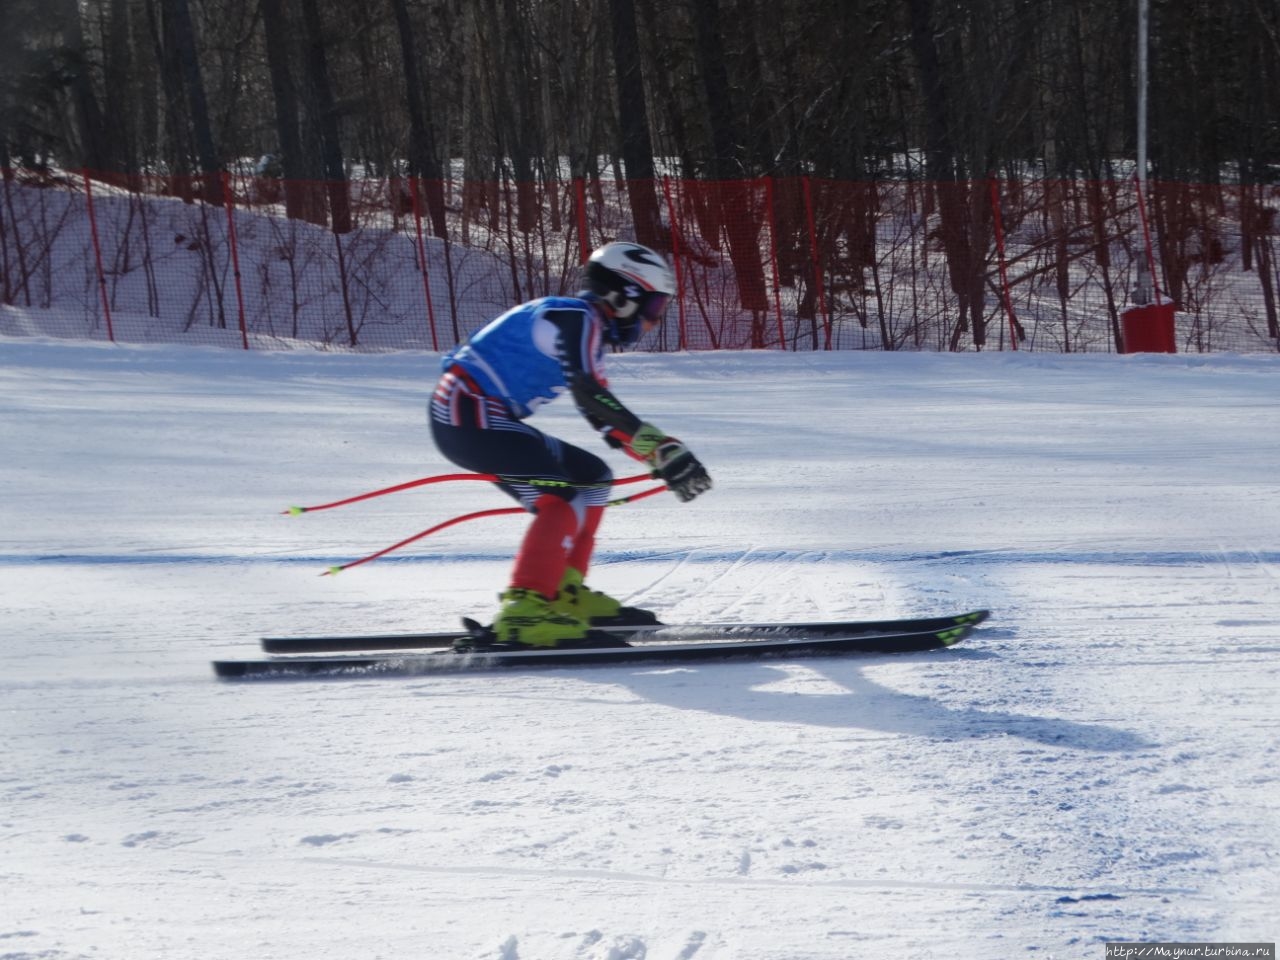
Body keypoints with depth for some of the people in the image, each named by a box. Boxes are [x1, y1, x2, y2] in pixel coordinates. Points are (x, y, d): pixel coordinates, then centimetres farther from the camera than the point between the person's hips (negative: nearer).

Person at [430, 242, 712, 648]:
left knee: (593, 478, 16)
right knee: (563, 502, -21)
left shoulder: (587, 330, 20)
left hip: (487, 417, 11)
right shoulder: (575, 318, -11)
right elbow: (593, 399, -25)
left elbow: (605, 417, 22)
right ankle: (524, 611, -32)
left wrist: (667, 458, 12)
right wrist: (664, 451, -27)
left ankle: (563, 593, 12)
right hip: (469, 413, -11)